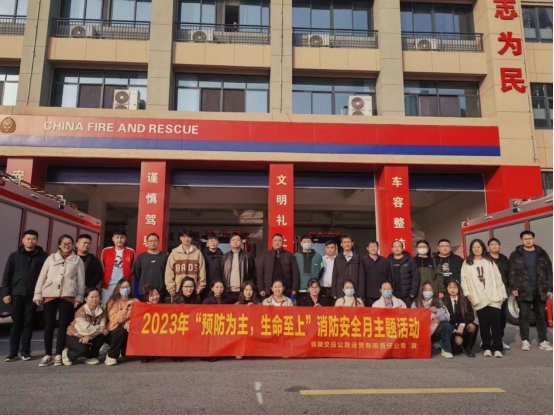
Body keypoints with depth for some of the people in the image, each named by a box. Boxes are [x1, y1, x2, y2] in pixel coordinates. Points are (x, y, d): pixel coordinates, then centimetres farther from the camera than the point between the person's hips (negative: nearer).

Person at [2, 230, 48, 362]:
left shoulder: (43, 256, 2)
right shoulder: (14, 256, 6)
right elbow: (6, 276, 6)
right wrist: (6, 293, -2)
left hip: (32, 296, -1)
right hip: (16, 295, 1)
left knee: (28, 323, 4)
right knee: (16, 323, 4)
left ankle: (25, 351, 12)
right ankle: (13, 352, 11)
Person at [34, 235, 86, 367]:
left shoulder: (77, 260, 10)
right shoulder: (51, 258, 13)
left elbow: (81, 280, 6)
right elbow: (42, 277, 11)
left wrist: (79, 297, -2)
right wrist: (38, 294, 4)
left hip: (68, 295, -1)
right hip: (49, 294, 1)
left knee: (63, 324, -1)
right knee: (49, 324, 3)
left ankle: (58, 355, 5)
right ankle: (48, 355, 11)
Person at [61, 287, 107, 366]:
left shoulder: (101, 311, -8)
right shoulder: (81, 311, -23)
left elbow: (102, 327, -19)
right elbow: (85, 329, -33)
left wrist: (89, 336, -32)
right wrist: (101, 329, -27)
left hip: (90, 337, 5)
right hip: (74, 337, -5)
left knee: (102, 335, -22)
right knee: (83, 350, -32)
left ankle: (91, 356, -1)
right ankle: (67, 355, 3)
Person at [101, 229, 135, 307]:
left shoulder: (131, 252, 3)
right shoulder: (106, 251, 5)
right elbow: (102, 267, 14)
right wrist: (103, 281, 15)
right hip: (108, 285, 1)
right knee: (105, 306, 7)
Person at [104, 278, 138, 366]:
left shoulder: (135, 301, 2)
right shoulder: (113, 302, -6)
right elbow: (114, 319, -19)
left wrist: (129, 323, -25)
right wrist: (126, 308, -26)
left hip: (130, 328, 3)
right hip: (115, 332, -3)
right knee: (122, 330, -34)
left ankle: (124, 351, 4)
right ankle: (111, 356, -16)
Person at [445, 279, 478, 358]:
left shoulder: (464, 300, 4)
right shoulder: (444, 301, -3)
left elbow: (471, 315, -3)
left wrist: (462, 325, -20)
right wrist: (455, 329, -14)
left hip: (463, 325, 2)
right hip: (451, 327, -2)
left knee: (472, 326, -31)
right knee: (458, 340, -31)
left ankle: (468, 348, -8)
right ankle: (457, 347, 9)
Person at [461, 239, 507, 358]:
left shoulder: (490, 262, 13)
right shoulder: (467, 263, 9)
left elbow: (498, 278, 12)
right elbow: (464, 279, 4)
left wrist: (503, 293, 6)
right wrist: (467, 292, -6)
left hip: (493, 297, 1)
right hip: (479, 299, 0)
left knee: (496, 323, -5)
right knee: (484, 324, 2)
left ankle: (497, 348, 0)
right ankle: (487, 348, 11)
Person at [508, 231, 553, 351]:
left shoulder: (542, 254, 9)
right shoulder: (515, 255, 3)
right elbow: (512, 272, -2)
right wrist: (513, 288, -11)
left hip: (540, 290, 2)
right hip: (523, 291, -2)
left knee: (541, 316, 7)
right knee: (524, 316, 1)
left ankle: (543, 341, 14)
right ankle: (525, 341, 7)